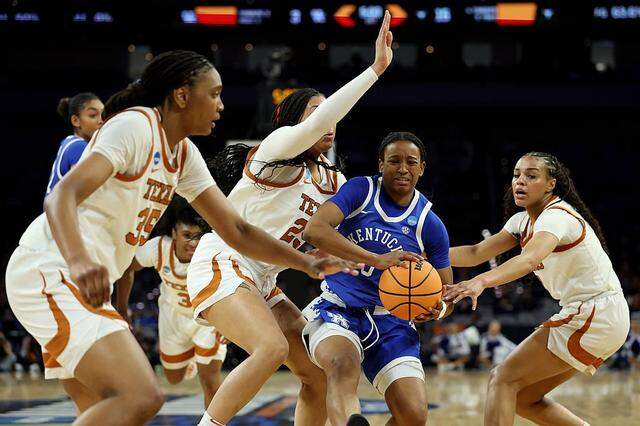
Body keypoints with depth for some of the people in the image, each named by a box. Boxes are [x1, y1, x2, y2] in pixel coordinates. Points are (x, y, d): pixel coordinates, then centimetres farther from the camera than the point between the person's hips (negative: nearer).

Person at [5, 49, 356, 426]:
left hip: (82, 281, 10)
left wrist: (309, 264, 11)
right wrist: (78, 261, -44)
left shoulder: (184, 154, 14)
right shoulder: (136, 125, -13)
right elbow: (62, 196, -26)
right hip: (50, 269, -10)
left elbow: (236, 230, 18)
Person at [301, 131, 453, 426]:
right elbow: (314, 229, -20)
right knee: (343, 364, -38)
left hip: (391, 320, 3)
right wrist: (377, 259, -29)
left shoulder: (430, 224, 4)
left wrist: (436, 309, -13)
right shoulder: (361, 190, -2)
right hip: (338, 308, -3)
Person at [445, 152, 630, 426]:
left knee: (504, 379, -13)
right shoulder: (524, 220, 10)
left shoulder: (557, 216, -18)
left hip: (596, 317, -10)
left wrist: (480, 282, -54)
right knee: (523, 398, 9)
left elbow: (530, 259, -38)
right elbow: (476, 253, 12)